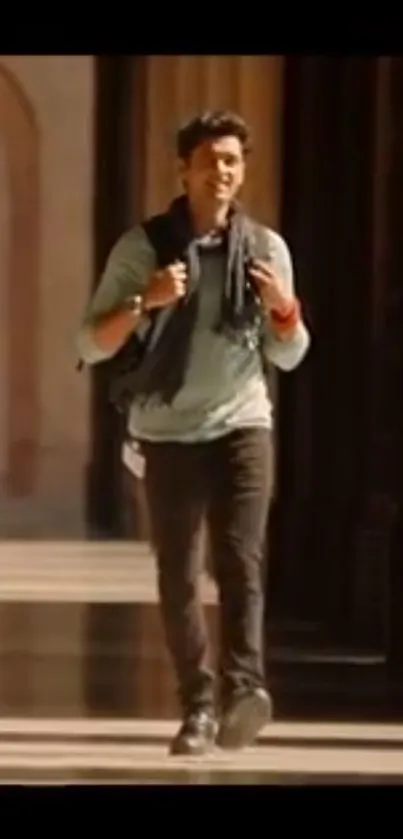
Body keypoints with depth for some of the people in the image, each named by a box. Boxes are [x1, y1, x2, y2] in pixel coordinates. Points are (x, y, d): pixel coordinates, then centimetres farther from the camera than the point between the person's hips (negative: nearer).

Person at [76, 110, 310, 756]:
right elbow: (91, 345, -4)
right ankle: (198, 706, 10)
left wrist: (284, 307, -10)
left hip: (242, 425, 0)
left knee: (241, 558, -17)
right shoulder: (142, 246, -2)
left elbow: (288, 357, 11)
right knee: (177, 576, 2)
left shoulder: (266, 247, 5)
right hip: (169, 432, 0)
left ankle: (243, 688, -29)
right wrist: (143, 302, -22)